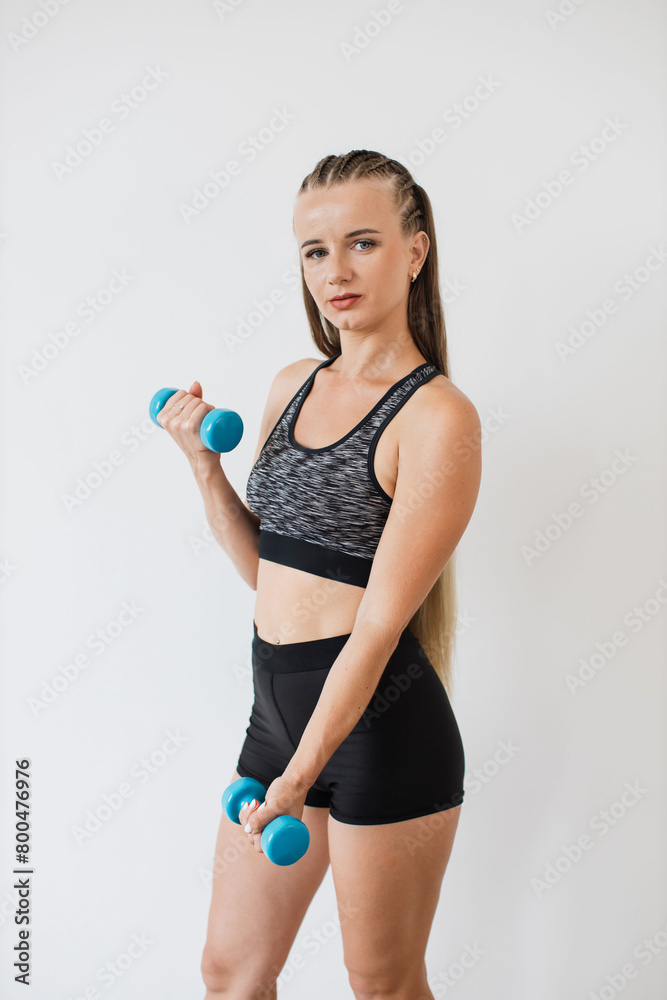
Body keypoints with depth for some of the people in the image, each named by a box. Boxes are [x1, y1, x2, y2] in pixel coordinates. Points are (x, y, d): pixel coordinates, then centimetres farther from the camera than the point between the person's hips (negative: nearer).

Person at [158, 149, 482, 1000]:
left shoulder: (437, 415, -14)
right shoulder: (291, 386, 7)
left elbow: (382, 620, -18)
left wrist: (301, 775, -18)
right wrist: (202, 459, 0)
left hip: (380, 722, -6)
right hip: (277, 706, 7)